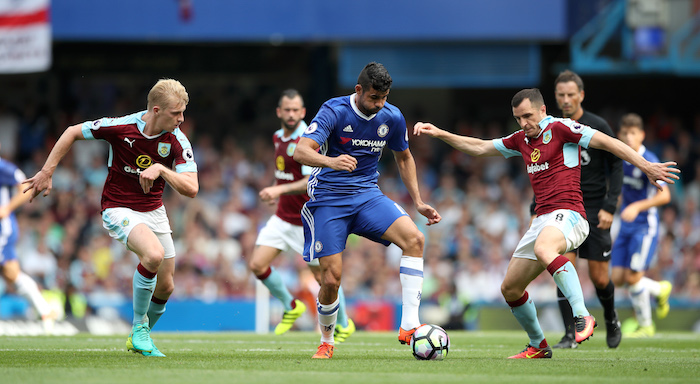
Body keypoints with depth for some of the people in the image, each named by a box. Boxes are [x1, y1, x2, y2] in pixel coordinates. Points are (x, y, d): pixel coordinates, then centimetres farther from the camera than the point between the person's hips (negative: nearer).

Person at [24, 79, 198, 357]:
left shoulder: (177, 141, -14)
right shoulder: (120, 127, -20)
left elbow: (191, 188, -20)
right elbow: (73, 132, -5)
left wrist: (161, 169, -35)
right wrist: (47, 172, -3)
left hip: (154, 210, 5)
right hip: (119, 208, -5)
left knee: (165, 287, 7)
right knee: (153, 254, -32)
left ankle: (140, 337, 35)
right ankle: (139, 327, -14)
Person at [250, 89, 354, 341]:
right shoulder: (279, 137, 7)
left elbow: (312, 182, -29)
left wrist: (280, 189, -37)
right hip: (283, 216, 7)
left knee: (322, 274, 1)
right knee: (257, 264, -4)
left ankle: (344, 325, 23)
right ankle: (291, 307, 19)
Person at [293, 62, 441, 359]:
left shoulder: (392, 117, -1)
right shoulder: (334, 111, -15)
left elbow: (404, 158, 18)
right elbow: (301, 152, -28)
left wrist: (418, 202, 12)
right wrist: (331, 161, -48)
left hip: (367, 195, 4)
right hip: (328, 198, -4)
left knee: (414, 239, -23)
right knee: (331, 279, -10)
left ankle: (409, 325, -22)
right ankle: (326, 342, 19)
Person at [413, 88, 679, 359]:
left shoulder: (559, 128, -4)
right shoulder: (522, 140, 19)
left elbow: (606, 142, -10)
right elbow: (479, 147, 26)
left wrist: (646, 166, -18)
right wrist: (439, 134, 18)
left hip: (567, 213, -9)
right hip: (542, 219, 9)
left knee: (543, 248, -41)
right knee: (510, 288, 9)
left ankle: (582, 317, -49)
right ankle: (538, 346, 27)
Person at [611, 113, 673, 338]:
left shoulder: (649, 162, -16)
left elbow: (664, 195, -24)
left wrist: (637, 207, -33)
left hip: (645, 226, -7)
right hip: (626, 227, 7)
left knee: (632, 277, -11)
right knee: (618, 279, -1)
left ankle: (645, 326, 7)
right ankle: (660, 290, 25)